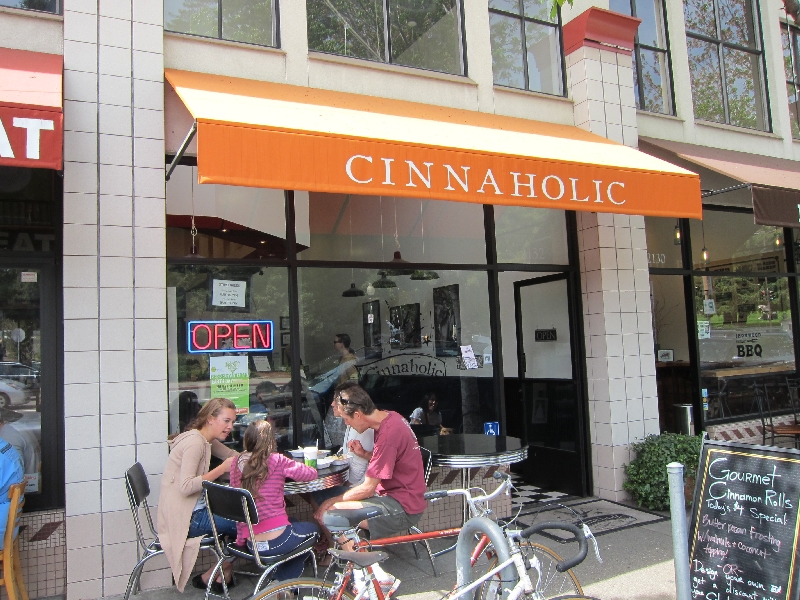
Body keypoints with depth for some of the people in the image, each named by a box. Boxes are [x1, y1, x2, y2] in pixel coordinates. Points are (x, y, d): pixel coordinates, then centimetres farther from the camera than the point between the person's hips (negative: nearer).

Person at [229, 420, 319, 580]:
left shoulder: (237, 463, 1)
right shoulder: (276, 461, -12)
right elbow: (312, 474, -3)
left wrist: (240, 537, 14)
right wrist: (287, 471, 15)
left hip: (251, 544, 6)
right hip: (277, 541, -5)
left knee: (294, 523, 34)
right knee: (312, 529, 26)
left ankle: (281, 584, 38)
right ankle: (285, 582, 30)